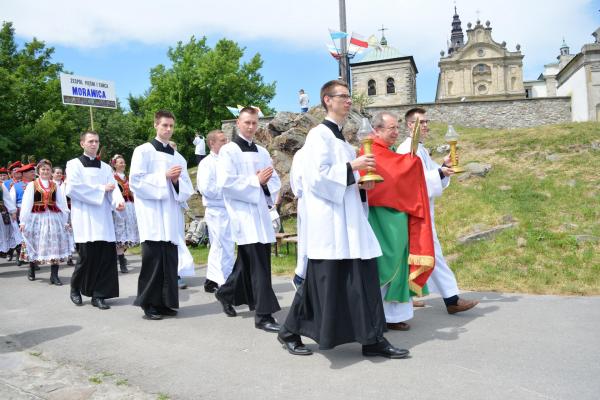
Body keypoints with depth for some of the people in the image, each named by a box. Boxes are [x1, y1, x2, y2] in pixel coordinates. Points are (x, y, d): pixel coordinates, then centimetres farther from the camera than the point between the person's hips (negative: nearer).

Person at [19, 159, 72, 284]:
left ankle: (54, 275, 0)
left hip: (53, 218, 1)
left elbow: (62, 203, 5)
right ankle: (31, 271, 30)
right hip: (36, 218, -1)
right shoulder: (32, 185, 2)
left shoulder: (56, 186, 8)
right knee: (35, 245, 9)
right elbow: (26, 203, -3)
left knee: (55, 246, -3)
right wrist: (23, 221, -9)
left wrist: (65, 220, -1)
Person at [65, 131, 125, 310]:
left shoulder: (105, 167, 17)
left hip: (103, 217, 4)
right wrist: (101, 189, -9)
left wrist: (118, 201, -18)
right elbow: (72, 188, -10)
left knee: (106, 255, -3)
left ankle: (98, 295, 6)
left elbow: (113, 187, 4)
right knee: (88, 256, -6)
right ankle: (75, 289, 18)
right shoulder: (74, 164, 5)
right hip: (84, 218, -4)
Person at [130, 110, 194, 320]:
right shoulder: (143, 151, 2)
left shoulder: (179, 157, 16)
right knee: (153, 260, -6)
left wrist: (176, 181, -7)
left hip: (172, 215, 5)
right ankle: (150, 304, 5)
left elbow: (187, 189, 13)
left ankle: (165, 302, 13)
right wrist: (164, 176, -13)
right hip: (152, 215, -4)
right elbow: (135, 181, -8)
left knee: (170, 260, 4)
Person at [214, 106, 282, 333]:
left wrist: (267, 184, -6)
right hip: (243, 213, -7)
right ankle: (263, 315, -4)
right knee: (259, 264, -10)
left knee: (247, 262, 15)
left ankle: (227, 294, 38)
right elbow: (226, 182, -14)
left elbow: (275, 180, 16)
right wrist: (256, 181, -15)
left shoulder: (262, 152, 15)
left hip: (260, 212, 7)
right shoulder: (228, 151, -3)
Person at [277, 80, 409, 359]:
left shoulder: (340, 137, 19)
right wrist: (352, 166, -15)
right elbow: (318, 175, -18)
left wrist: (361, 182, 8)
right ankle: (290, 332, 17)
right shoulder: (319, 134, -7)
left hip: (348, 218, 9)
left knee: (363, 277, 5)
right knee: (323, 280, -1)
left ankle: (372, 340, 11)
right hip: (328, 218, -9)